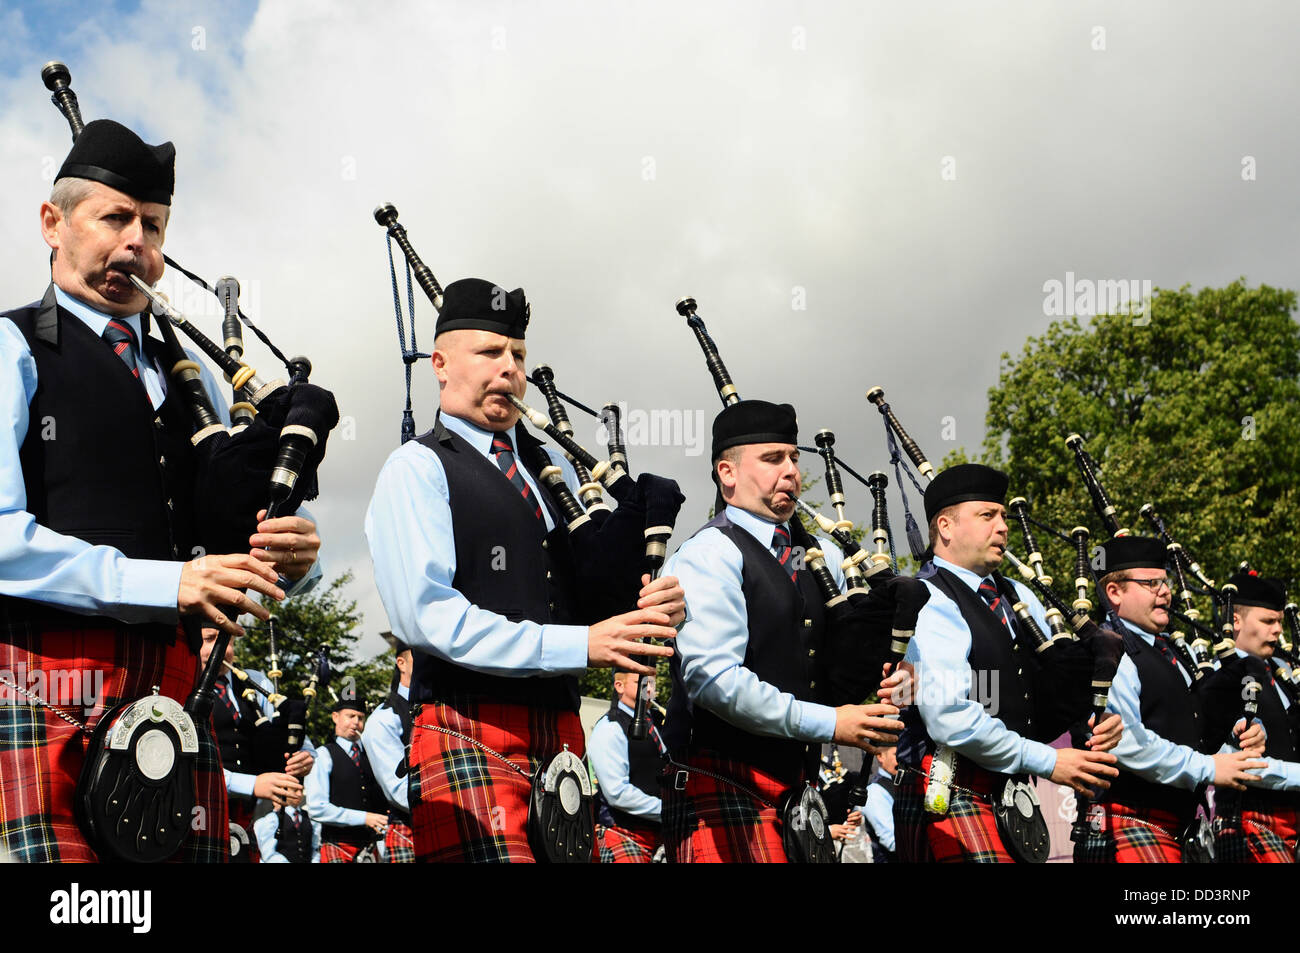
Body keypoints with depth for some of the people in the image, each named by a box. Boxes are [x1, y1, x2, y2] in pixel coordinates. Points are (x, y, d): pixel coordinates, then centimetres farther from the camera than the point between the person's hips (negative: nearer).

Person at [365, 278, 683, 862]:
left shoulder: (550, 464, 21)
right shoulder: (417, 470, -1)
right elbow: (427, 615, -15)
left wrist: (644, 605, -3)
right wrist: (577, 644, -18)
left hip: (561, 734, 7)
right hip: (469, 734, -7)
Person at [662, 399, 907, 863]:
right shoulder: (708, 556, -8)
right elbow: (714, 678, -19)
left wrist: (878, 678, 0)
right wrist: (827, 723, -17)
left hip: (797, 785, 7)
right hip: (725, 789, -7)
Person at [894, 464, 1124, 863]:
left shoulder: (1017, 597, 18)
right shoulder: (929, 603, -10)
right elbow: (950, 718, -20)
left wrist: (1099, 716, -2)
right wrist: (1046, 762, -14)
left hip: (1011, 799, 8)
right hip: (951, 798, -8)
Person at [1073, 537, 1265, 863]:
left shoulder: (1169, 655, 19)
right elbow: (1123, 742, -24)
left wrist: (1242, 731, 4)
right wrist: (1206, 769, -18)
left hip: (1172, 831, 9)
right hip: (1126, 831, -9)